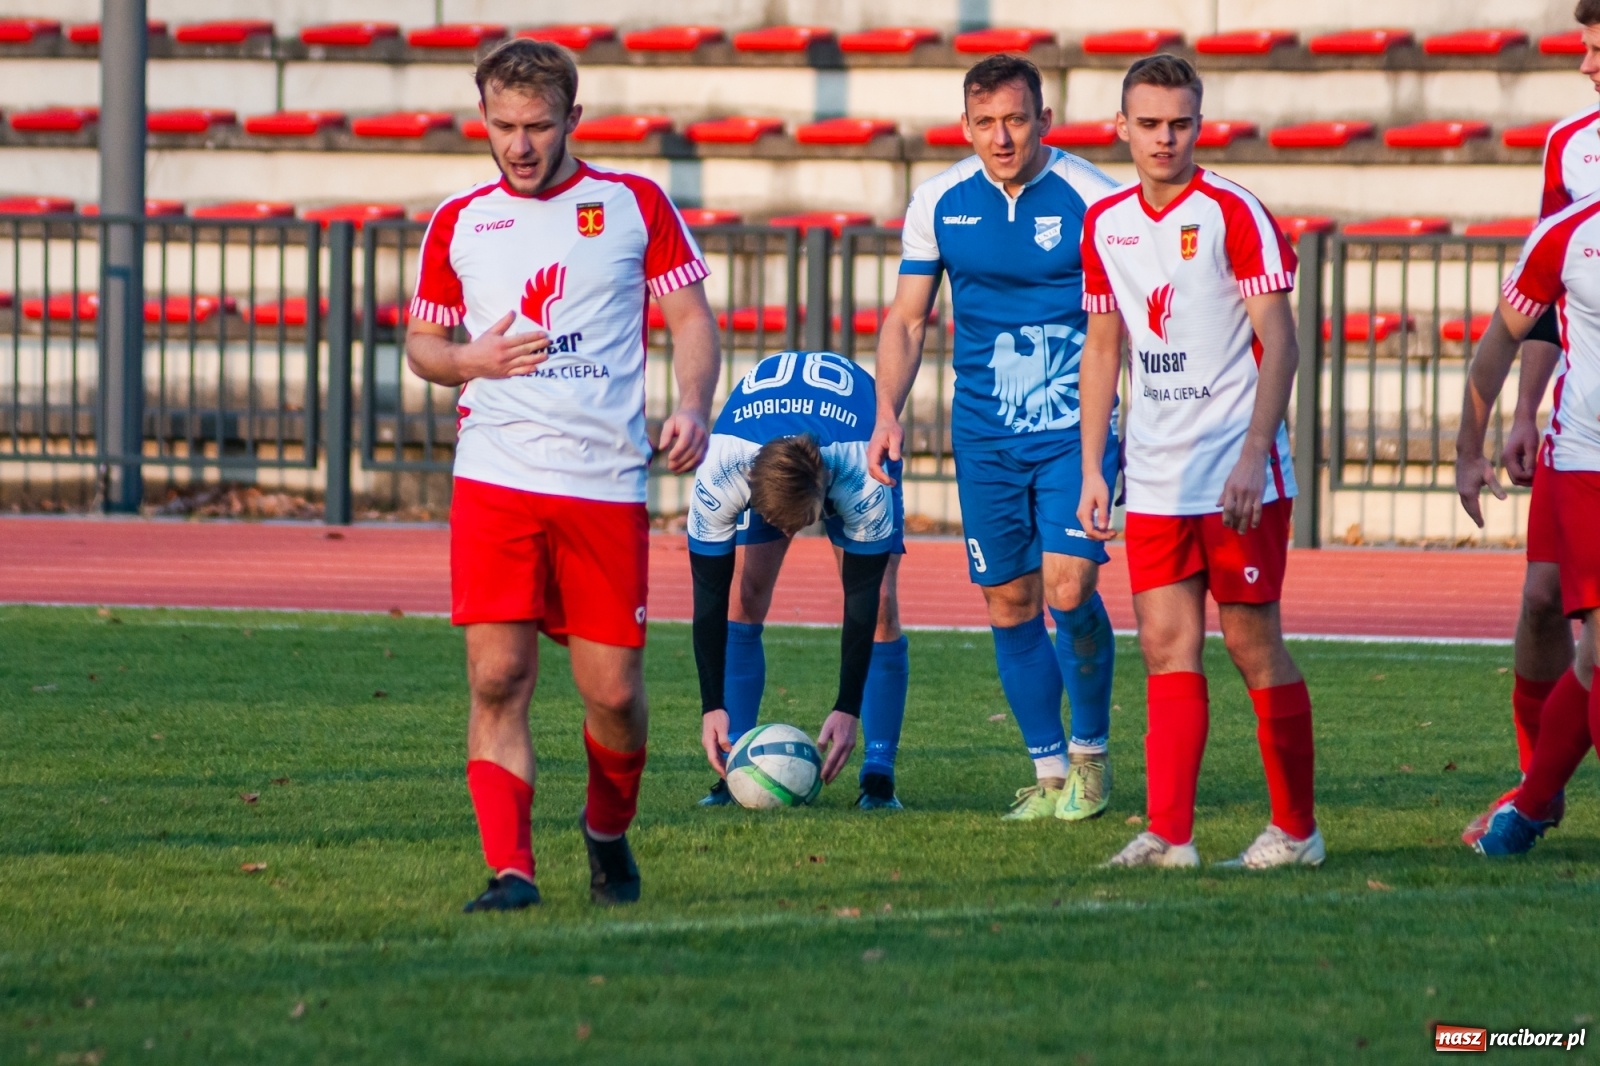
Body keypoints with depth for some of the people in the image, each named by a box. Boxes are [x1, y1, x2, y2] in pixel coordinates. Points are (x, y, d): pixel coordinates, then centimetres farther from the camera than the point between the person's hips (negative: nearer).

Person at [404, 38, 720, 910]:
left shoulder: (635, 206, 7)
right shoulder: (459, 223, 11)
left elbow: (691, 319, 7)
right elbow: (419, 343, 18)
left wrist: (691, 406, -11)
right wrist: (469, 360, -4)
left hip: (606, 480, -1)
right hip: (495, 476, 1)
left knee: (614, 693, 1)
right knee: (497, 677, -11)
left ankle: (608, 831, 29)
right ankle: (509, 869, -8)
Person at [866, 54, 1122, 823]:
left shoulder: (1091, 199, -9)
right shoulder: (939, 203, 1)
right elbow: (906, 318, 10)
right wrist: (888, 410, -3)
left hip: (1075, 431, -3)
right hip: (983, 435, 3)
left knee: (1068, 587, -14)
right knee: (1009, 601, 4)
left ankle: (1090, 752, 7)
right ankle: (1047, 771, 16)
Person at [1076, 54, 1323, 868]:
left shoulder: (1233, 214, -8)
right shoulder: (1105, 224, 9)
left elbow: (1279, 343, -12)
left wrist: (1253, 458, -21)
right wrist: (1091, 471, 12)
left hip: (1237, 475, -5)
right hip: (1154, 482, 5)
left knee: (1252, 644, -1)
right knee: (1165, 647, 0)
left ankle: (1296, 829, 9)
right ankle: (1169, 833, -1)